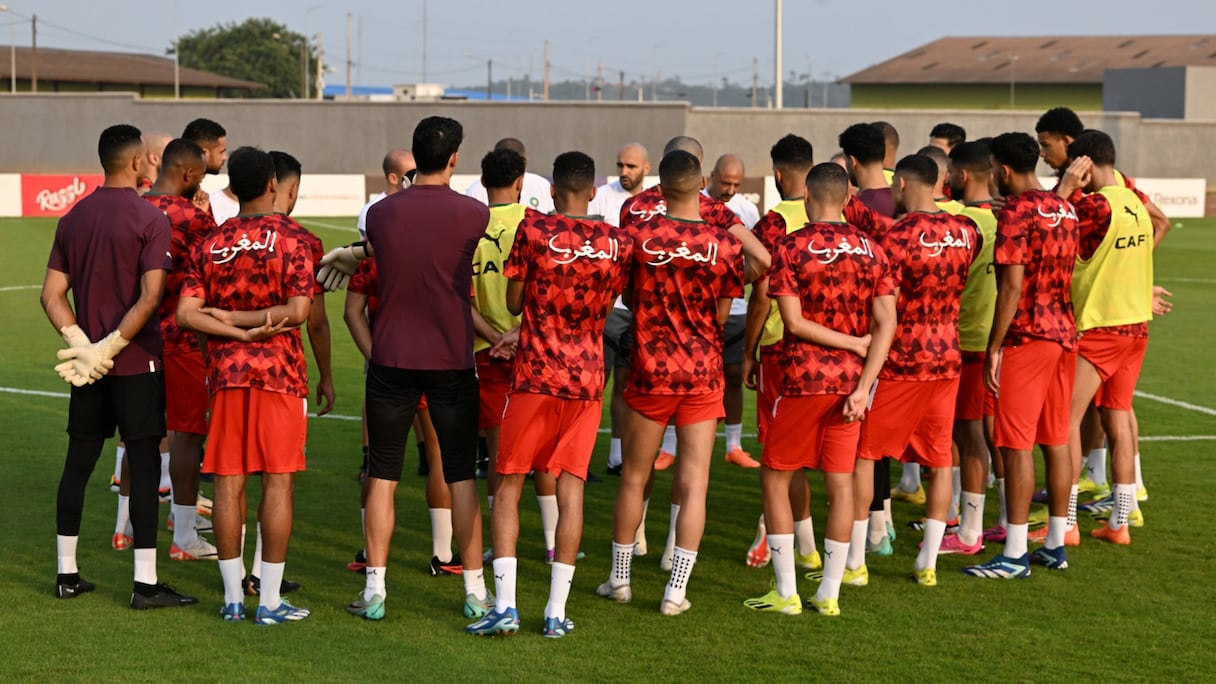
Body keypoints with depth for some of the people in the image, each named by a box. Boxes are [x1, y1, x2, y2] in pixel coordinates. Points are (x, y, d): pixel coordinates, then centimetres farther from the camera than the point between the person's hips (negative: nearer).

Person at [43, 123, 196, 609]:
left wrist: (82, 344, -4)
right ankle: (145, 583, -1)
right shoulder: (150, 220, -11)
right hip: (136, 363, -6)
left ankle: (67, 573, 19)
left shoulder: (73, 218, 8)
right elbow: (150, 297, -20)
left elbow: (52, 294, 3)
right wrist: (112, 345, -14)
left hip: (88, 364, 6)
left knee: (78, 463, 12)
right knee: (144, 465, -2)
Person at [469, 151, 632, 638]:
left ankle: (505, 606, -2)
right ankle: (557, 612, 5)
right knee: (571, 488, 5)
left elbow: (514, 302, 1)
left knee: (508, 486, 6)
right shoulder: (618, 243, 3)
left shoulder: (534, 229, -7)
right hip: (587, 376, 3)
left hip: (535, 375, -2)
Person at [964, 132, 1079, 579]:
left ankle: (1015, 555, -3)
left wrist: (993, 348, -15)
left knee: (1017, 444, -5)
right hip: (1064, 333, 8)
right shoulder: (1065, 211, 11)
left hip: (1025, 339, -8)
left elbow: (1012, 286, -18)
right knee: (1056, 440, 12)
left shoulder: (1016, 212, -13)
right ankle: (1056, 545, 17)